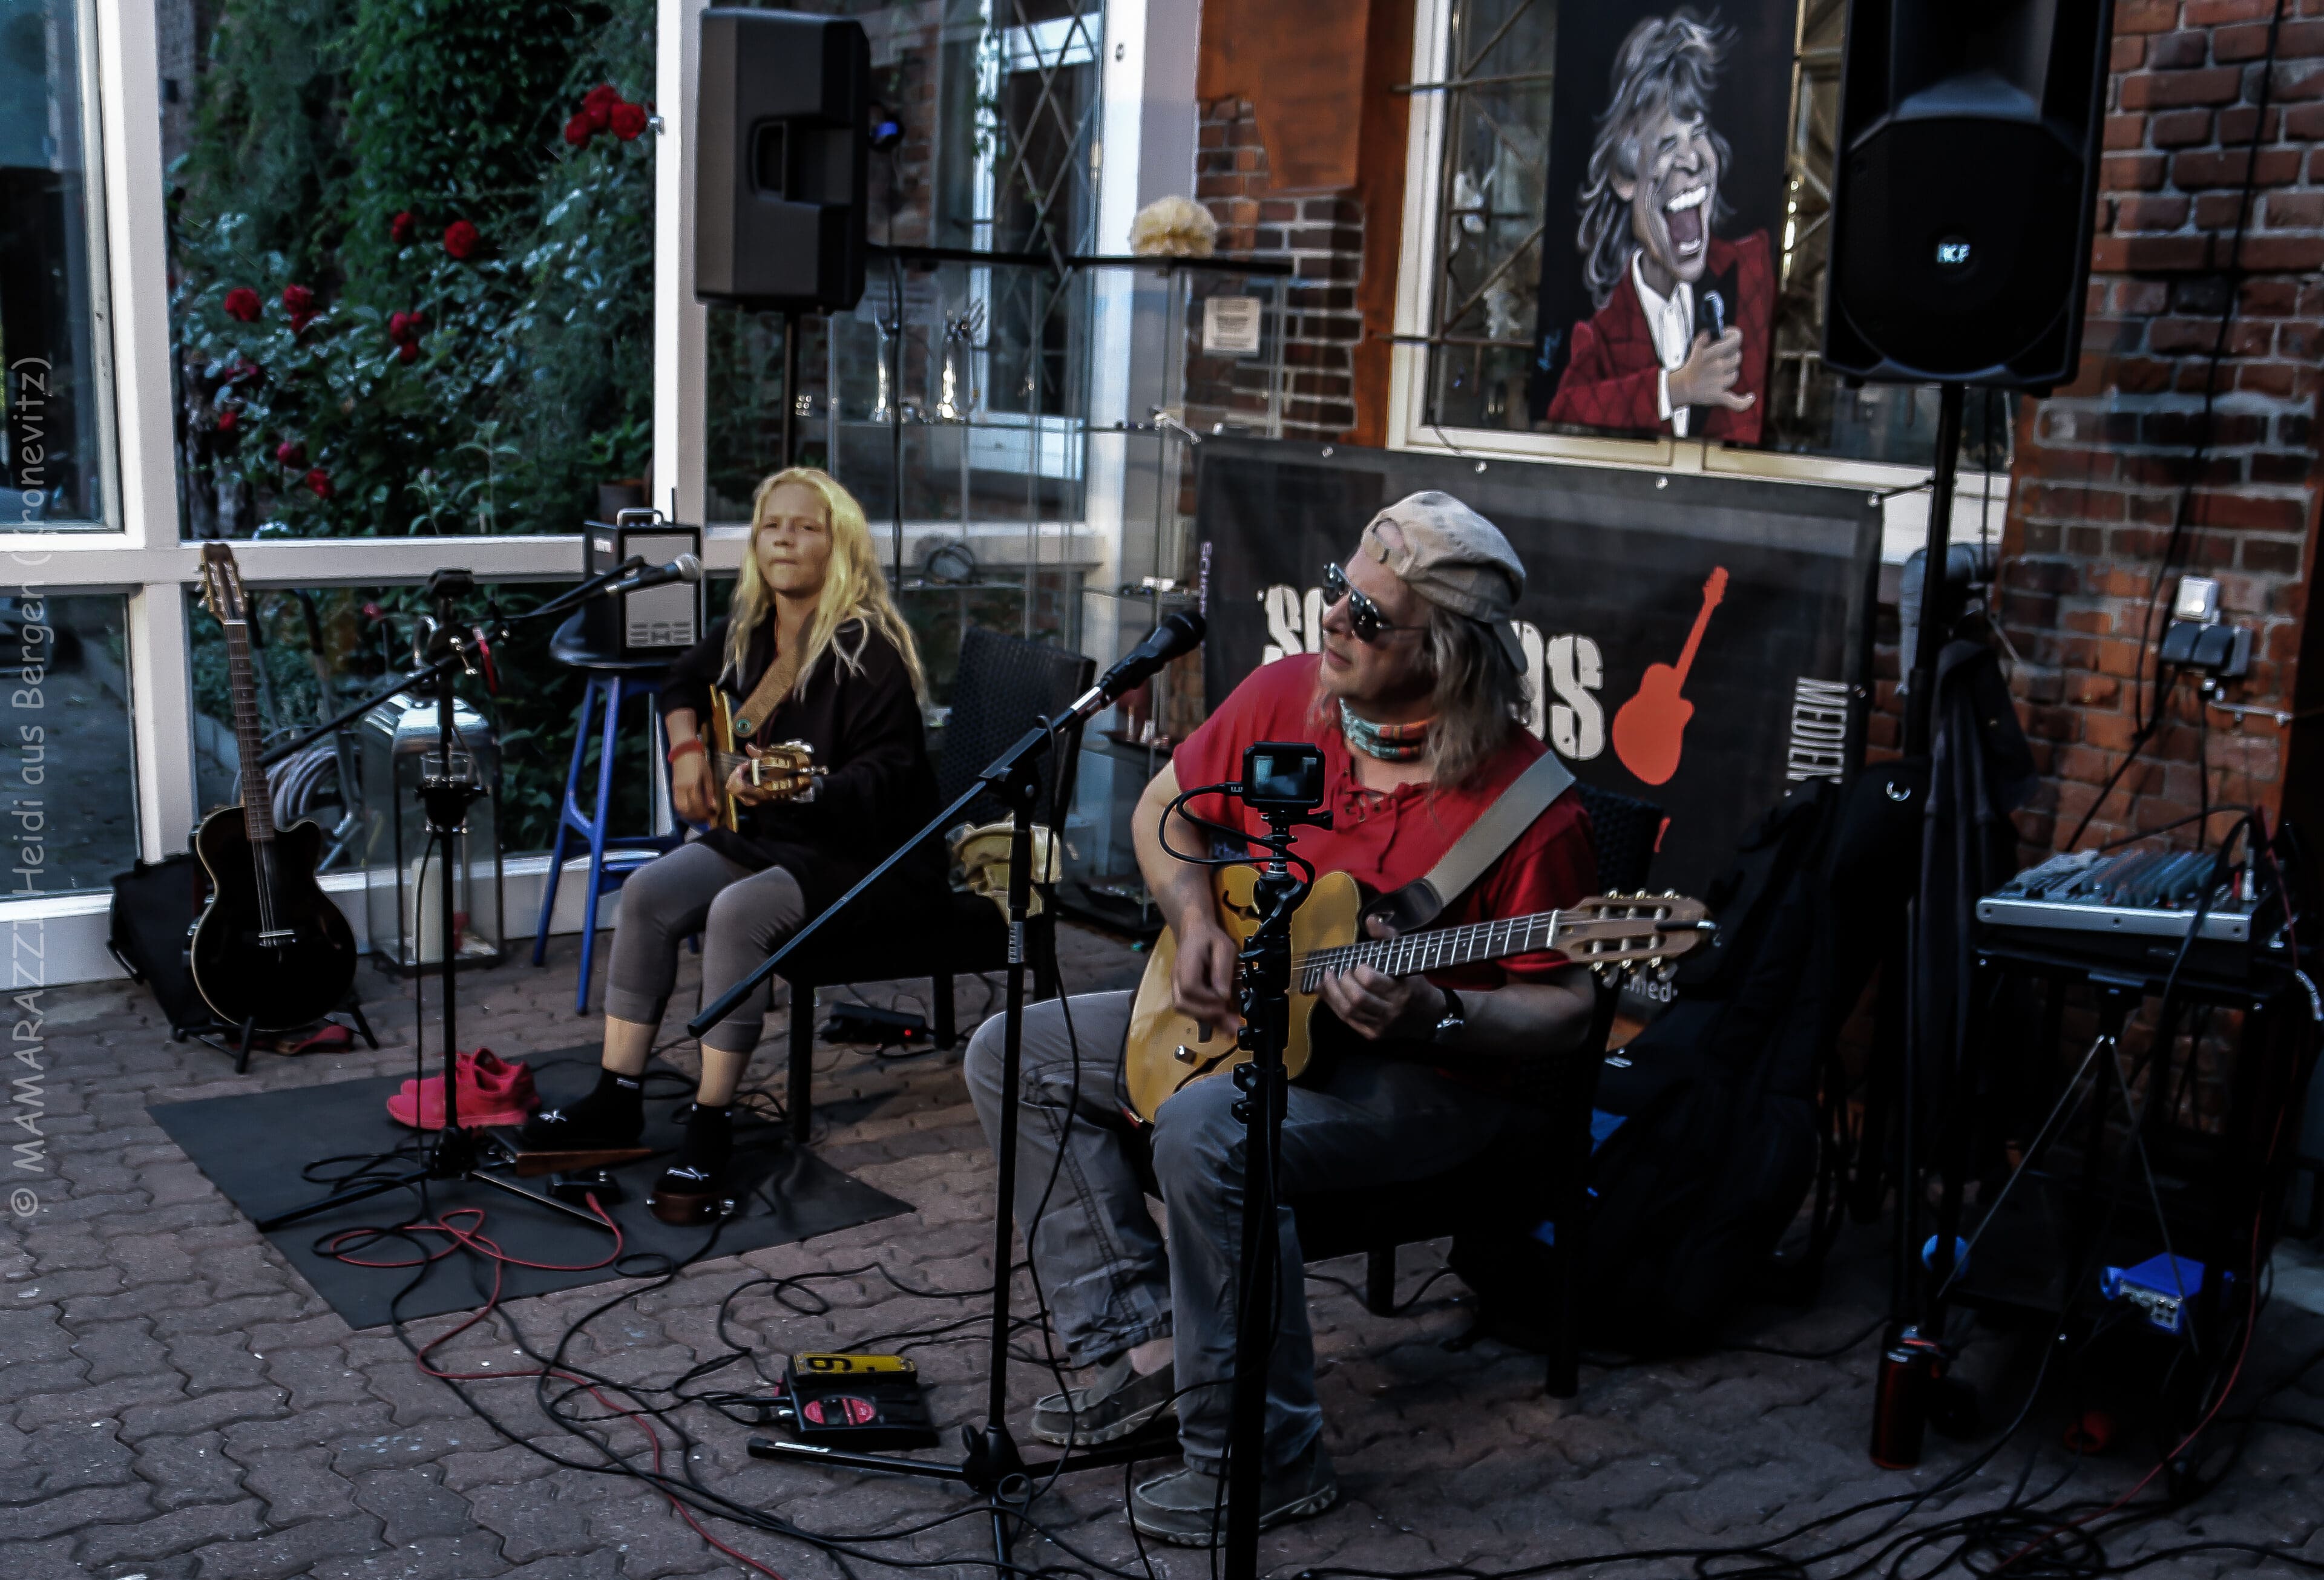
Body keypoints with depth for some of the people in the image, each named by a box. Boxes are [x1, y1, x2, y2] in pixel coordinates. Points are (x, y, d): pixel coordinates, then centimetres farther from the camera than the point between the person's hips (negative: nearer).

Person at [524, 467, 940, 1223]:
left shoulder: (869, 648, -18)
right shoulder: (744, 632, 6)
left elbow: (886, 774, -24)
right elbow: (684, 683, 27)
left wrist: (798, 788, -39)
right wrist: (687, 748, 9)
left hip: (862, 851, -8)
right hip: (759, 831, 8)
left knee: (740, 912, -31)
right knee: (648, 892, -11)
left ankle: (710, 1128, -22)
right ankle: (616, 1099, 0)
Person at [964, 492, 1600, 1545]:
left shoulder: (1526, 802, -23)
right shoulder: (1284, 695, -6)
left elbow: (1563, 1008, -16)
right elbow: (1166, 806, 10)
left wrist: (1432, 1018, -34)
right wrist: (1196, 924, -7)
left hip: (1422, 1076, -8)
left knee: (1204, 1132, -35)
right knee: (1014, 1055, 4)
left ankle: (1263, 1458, -18)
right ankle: (1144, 1341, 1)